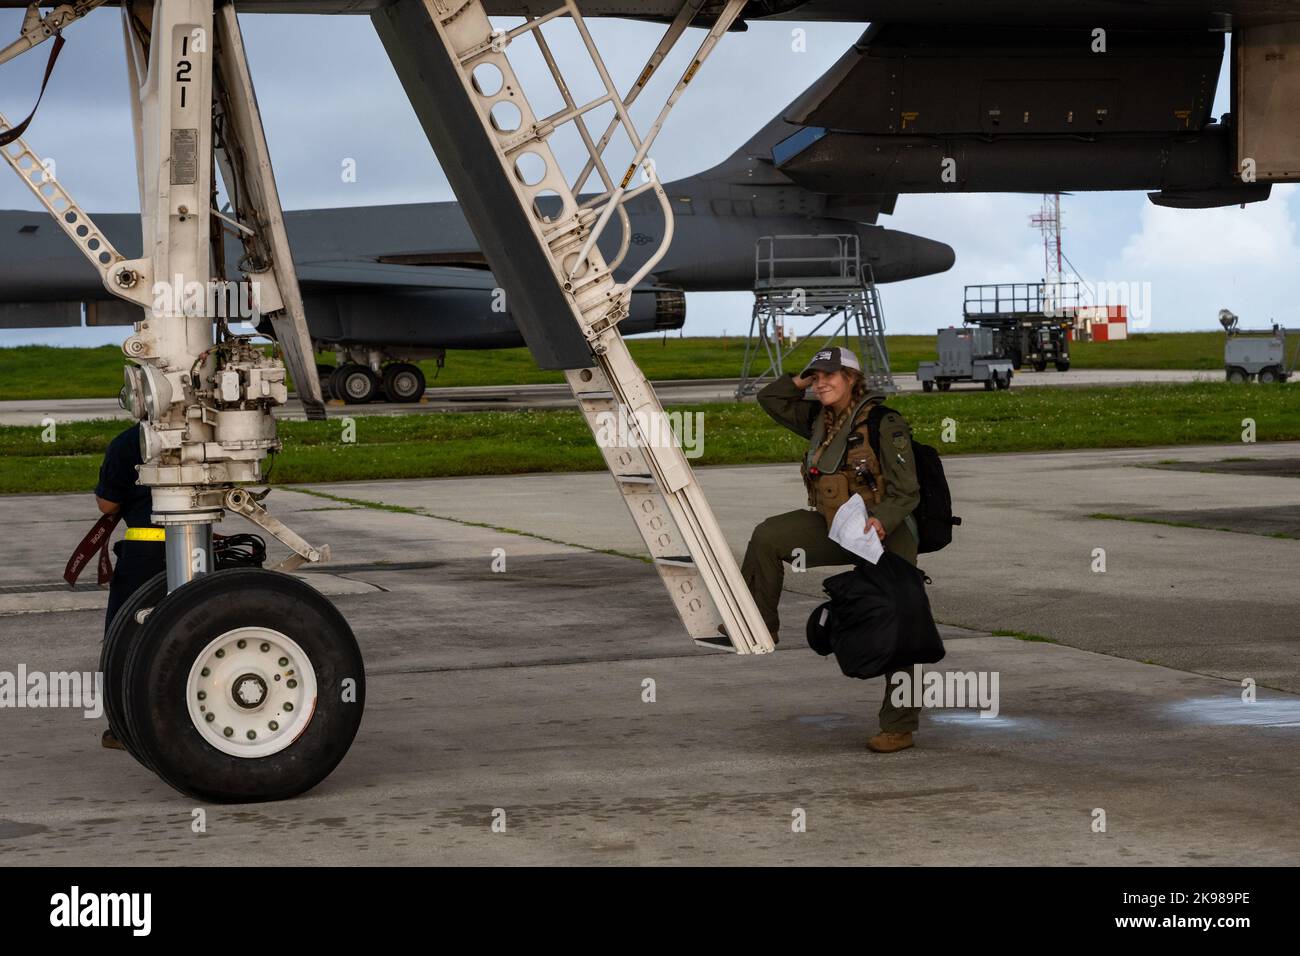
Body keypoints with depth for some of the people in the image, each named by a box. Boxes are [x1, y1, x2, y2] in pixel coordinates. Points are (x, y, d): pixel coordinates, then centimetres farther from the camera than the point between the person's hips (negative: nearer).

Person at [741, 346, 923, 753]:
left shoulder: (884, 424, -18)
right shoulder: (820, 419, 4)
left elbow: (906, 492, -19)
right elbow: (771, 400, 16)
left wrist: (881, 520, -37)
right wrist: (799, 381, 1)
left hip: (886, 536, -7)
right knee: (768, 536, -9)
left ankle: (899, 727, 4)